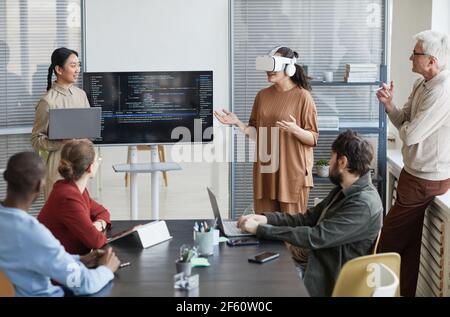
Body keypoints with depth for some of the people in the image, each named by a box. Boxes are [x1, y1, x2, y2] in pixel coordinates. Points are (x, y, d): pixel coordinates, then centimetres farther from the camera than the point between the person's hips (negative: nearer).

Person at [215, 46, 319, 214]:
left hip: (292, 171, -5)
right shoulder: (262, 95, 9)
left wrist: (295, 130, -25)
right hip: (265, 170, 5)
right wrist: (237, 123, -2)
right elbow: (255, 133, 13)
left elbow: (313, 139, -7)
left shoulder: (303, 96, -7)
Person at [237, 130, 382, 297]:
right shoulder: (343, 191, 9)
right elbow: (308, 218, 11)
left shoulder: (363, 205, -24)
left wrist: (260, 229, -24)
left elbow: (316, 237, -27)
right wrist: (266, 218, -5)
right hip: (315, 268, 9)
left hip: (328, 283, -8)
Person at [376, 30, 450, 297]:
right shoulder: (422, 84, 7)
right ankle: (404, 291, 27)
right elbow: (404, 122, 9)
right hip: (417, 173, 9)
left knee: (390, 241, 5)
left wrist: (405, 127, -2)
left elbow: (409, 135, -24)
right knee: (410, 244, 17)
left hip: (425, 180, -9)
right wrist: (389, 104, -10)